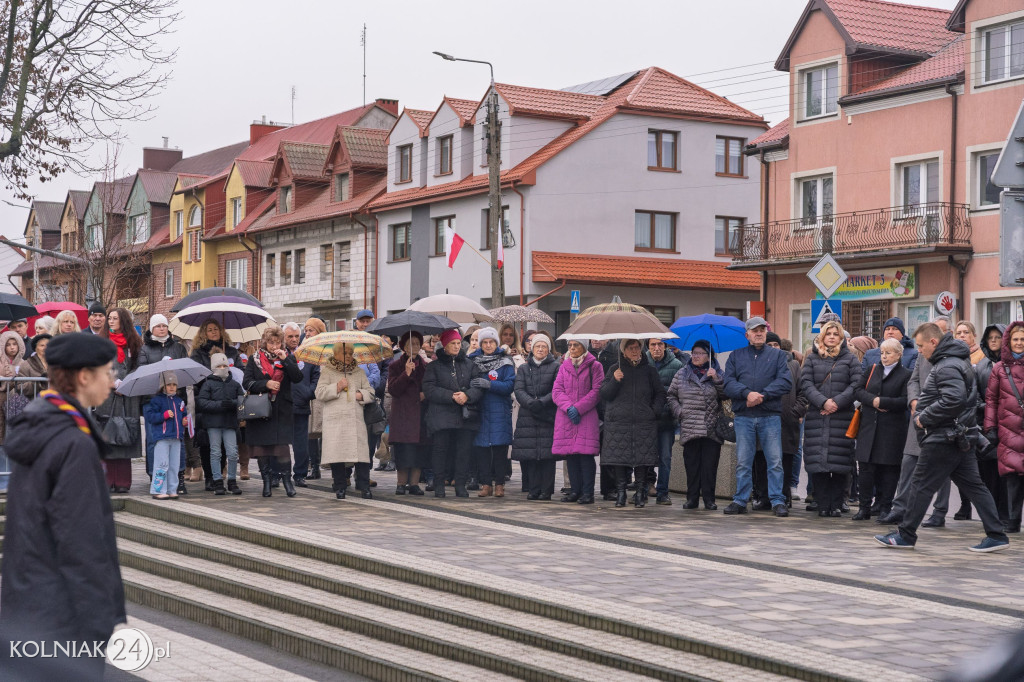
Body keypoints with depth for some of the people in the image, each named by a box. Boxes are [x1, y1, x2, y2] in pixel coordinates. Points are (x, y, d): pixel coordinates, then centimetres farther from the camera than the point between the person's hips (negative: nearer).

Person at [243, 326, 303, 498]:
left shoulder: (288, 358, 8)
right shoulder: (255, 360, 7)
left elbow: (298, 377, -7)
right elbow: (246, 382, -1)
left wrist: (285, 359, -15)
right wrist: (266, 384, -14)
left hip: (282, 411, -1)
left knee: (282, 444, -10)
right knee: (261, 446, 2)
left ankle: (286, 479, 0)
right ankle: (267, 480, 13)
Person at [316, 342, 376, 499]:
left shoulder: (359, 373, 19)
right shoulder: (327, 371, 10)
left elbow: (370, 392, 16)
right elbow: (319, 393, 1)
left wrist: (360, 395, -3)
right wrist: (337, 387, -8)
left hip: (356, 418, 2)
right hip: (335, 418, -2)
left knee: (361, 451, -7)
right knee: (337, 452, -6)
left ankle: (364, 486, -1)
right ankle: (340, 487, 4)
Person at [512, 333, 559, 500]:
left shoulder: (555, 367, 7)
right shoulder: (523, 368, 16)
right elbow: (519, 390, 3)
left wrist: (542, 402, -16)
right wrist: (530, 403, -15)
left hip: (548, 416, -3)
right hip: (528, 416, 3)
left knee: (547, 453, -7)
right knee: (529, 453, -2)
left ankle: (546, 490, -3)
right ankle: (533, 489, 5)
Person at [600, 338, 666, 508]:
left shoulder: (649, 370, 12)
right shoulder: (615, 369, 11)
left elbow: (660, 393, 16)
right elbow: (604, 394, 5)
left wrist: (655, 411, 1)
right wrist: (614, 381, -12)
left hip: (644, 423, 0)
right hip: (618, 421, 0)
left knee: (642, 458, -4)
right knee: (619, 457, -3)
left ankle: (640, 493, 4)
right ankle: (620, 493, 5)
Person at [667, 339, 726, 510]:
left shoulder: (716, 373, 8)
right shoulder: (682, 374, 11)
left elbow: (725, 395, -1)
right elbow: (671, 395, 14)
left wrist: (716, 379, -13)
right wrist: (679, 412, 1)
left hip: (712, 429, -1)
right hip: (689, 428, 1)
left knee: (710, 465, -2)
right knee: (691, 464, 1)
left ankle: (709, 498, 4)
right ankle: (692, 498, 7)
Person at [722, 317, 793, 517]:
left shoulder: (777, 355, 10)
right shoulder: (736, 356, 13)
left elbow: (785, 382, -3)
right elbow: (729, 384, 1)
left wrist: (762, 395, -14)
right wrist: (747, 393, -17)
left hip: (770, 416, -1)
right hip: (743, 417, 1)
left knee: (775, 461, -2)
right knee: (742, 462, 4)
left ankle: (777, 501, 3)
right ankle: (740, 500, 11)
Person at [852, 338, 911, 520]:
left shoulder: (906, 375, 0)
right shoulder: (872, 370, 13)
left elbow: (904, 401, -10)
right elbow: (858, 390, 5)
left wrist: (881, 402, -14)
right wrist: (873, 400, -11)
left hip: (893, 429, -3)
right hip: (869, 426, 3)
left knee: (889, 468, 2)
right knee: (865, 466, 0)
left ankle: (885, 507, 10)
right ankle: (864, 507, 6)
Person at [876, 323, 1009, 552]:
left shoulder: (947, 367, -17)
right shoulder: (957, 361, 16)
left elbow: (953, 400, -29)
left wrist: (924, 417, -19)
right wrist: (921, 412, 10)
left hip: (944, 438, -10)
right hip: (962, 437, 10)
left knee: (922, 485, -1)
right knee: (973, 485, 8)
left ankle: (905, 535, 7)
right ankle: (996, 535, 7)